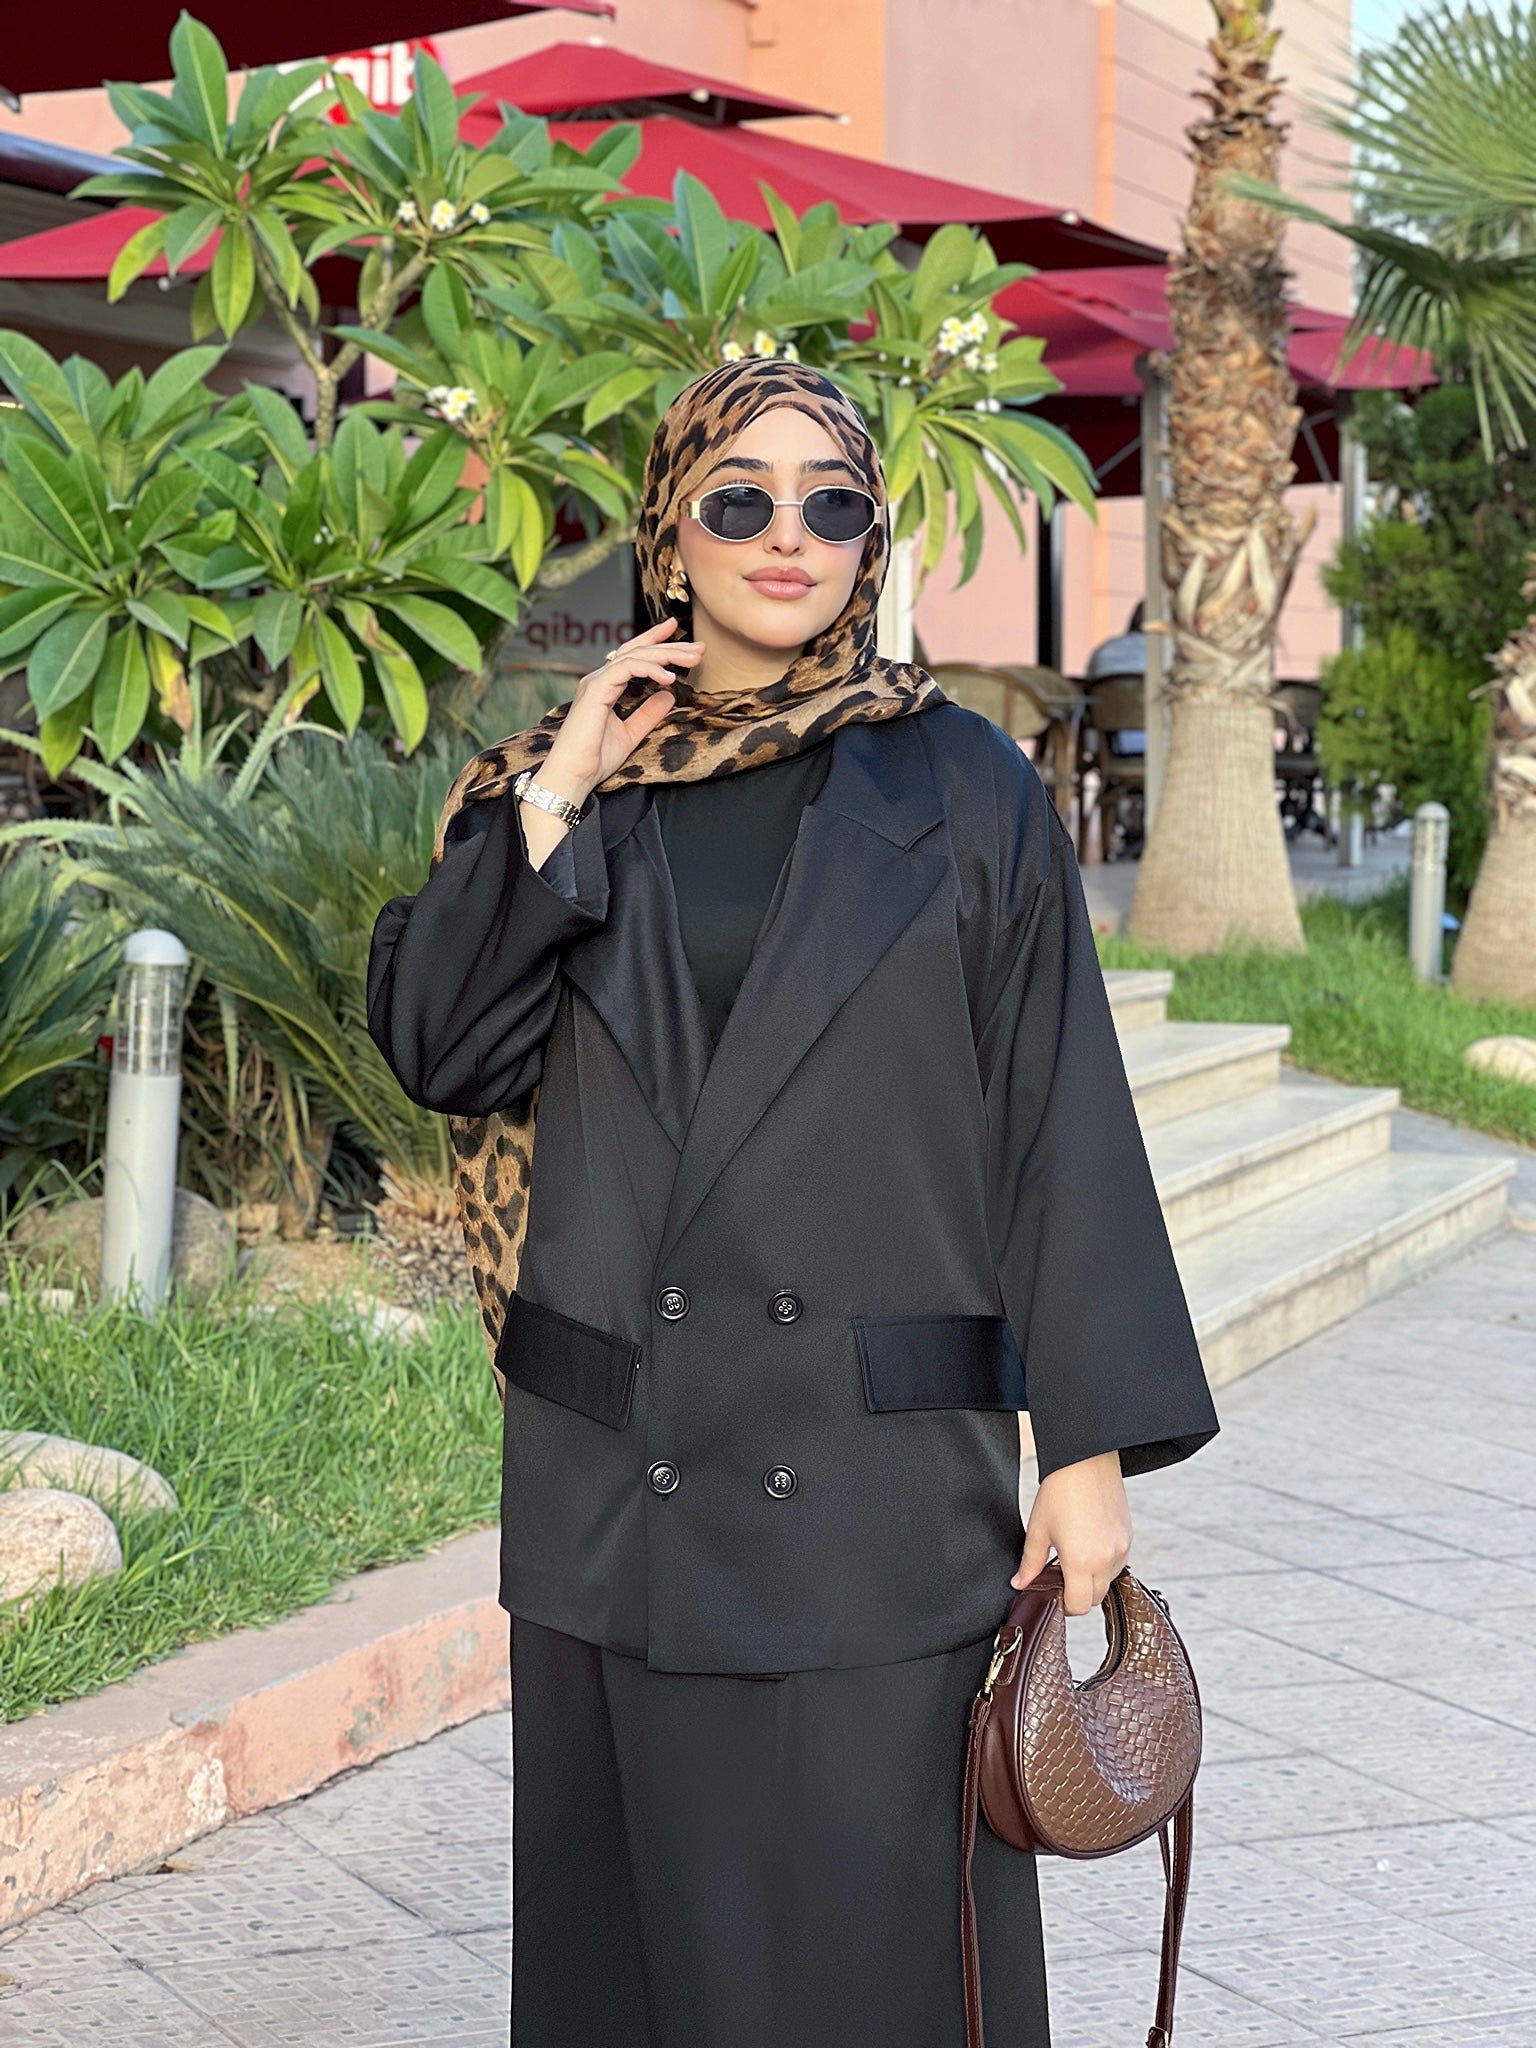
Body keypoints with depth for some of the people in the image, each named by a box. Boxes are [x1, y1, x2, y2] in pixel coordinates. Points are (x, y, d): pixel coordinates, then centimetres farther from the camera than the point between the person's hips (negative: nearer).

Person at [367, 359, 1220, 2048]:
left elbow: (1057, 1117, -2)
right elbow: (432, 1046, -4)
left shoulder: (960, 791, 0)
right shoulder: (568, 784, 7)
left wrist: (1093, 1441, -6)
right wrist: (558, 796, -9)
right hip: (610, 1481, 3)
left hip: (881, 1475, -2)